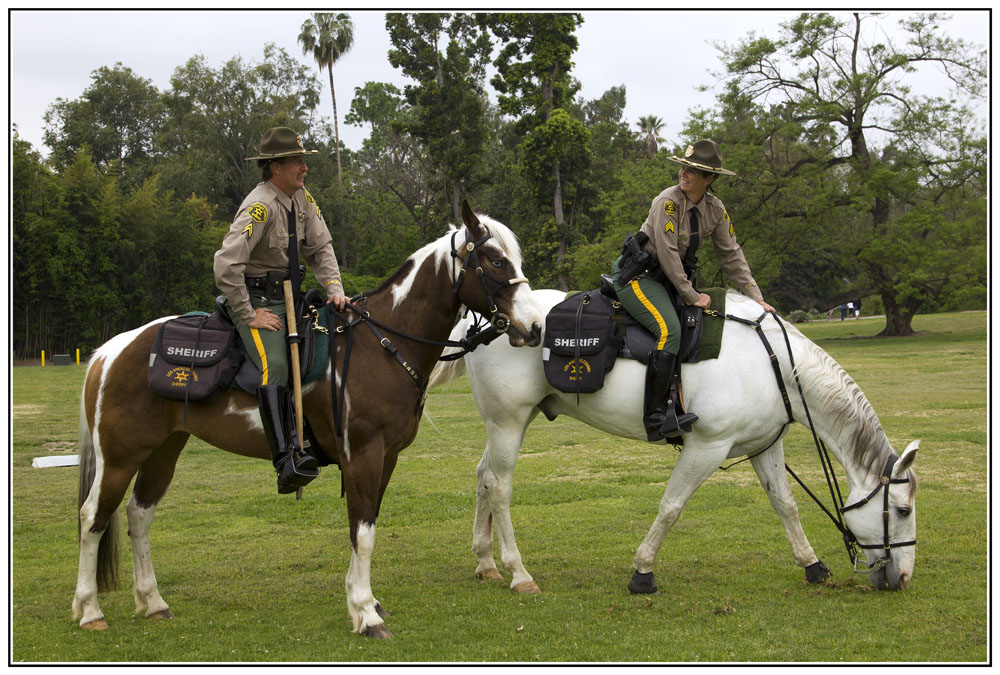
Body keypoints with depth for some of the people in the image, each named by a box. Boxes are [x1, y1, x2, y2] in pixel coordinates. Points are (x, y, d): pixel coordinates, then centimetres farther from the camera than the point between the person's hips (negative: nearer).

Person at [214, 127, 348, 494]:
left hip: (289, 295, 9)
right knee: (274, 365, -26)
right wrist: (249, 316, -23)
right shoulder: (260, 206, -21)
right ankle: (286, 463, -33)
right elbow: (226, 264, -27)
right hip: (255, 298, -9)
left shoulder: (302, 197, 6)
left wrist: (335, 289, -5)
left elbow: (320, 247, 12)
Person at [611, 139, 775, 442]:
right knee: (669, 330, -29)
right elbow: (667, 254, -20)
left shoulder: (716, 209, 2)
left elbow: (731, 255, 7)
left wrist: (757, 298, 2)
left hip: (671, 278, 8)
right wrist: (692, 297, -18)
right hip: (638, 276, -8)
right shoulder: (669, 201, -18)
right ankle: (655, 417, -28)